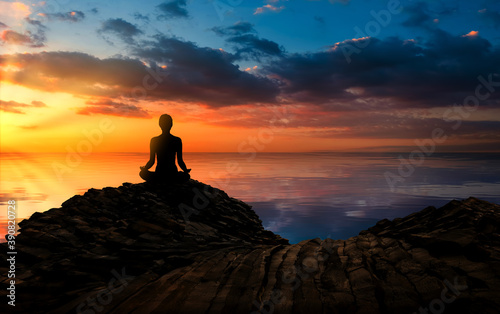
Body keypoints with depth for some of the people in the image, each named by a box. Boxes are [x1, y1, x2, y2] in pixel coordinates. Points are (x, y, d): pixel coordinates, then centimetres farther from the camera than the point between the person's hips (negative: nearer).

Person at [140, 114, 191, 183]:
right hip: (173, 176, 0)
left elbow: (151, 161, 0)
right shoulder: (177, 140, -3)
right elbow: (180, 161, -2)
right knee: (186, 175, 32)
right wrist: (186, 170, 10)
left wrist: (144, 169, 14)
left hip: (158, 176, 0)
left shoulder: (154, 140, -2)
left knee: (142, 173, 29)